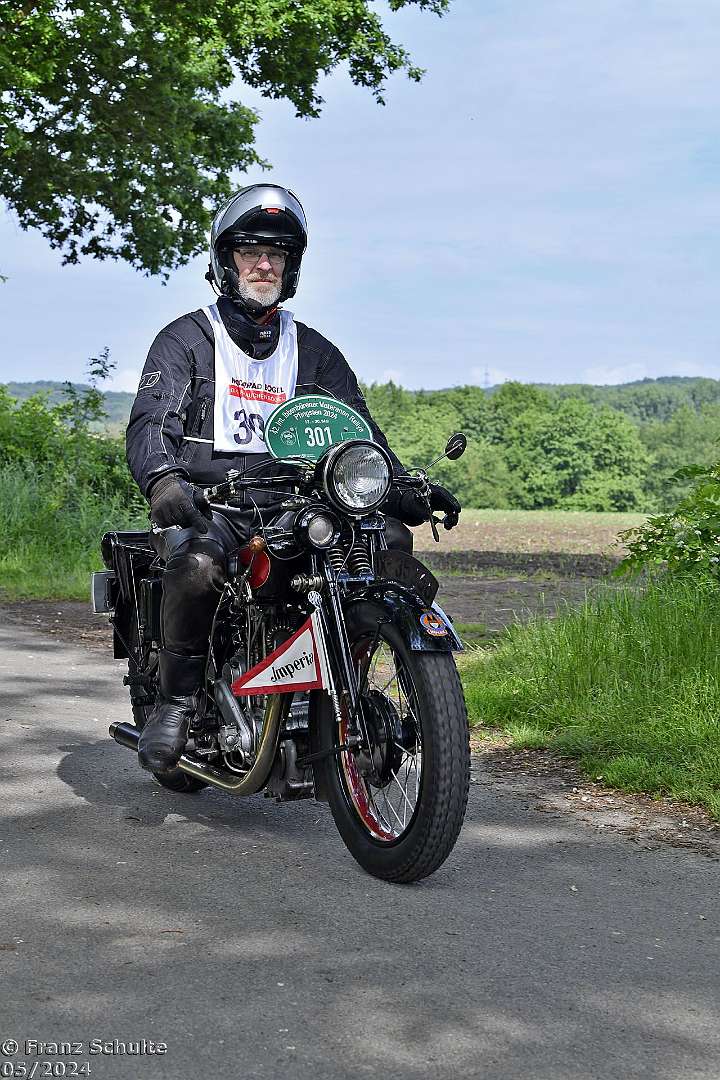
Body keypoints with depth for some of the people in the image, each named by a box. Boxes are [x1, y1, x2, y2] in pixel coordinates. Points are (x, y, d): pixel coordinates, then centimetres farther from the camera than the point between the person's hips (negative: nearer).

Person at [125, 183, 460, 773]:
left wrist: (403, 487, -7)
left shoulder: (314, 349, 20)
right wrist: (163, 480, -32)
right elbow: (151, 420, -8)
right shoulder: (186, 338, 7)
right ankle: (175, 701, -16)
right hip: (205, 506, -4)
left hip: (290, 504, 4)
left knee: (390, 539, -18)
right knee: (198, 564, -38)